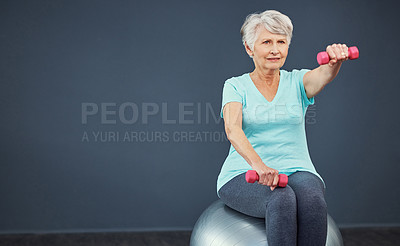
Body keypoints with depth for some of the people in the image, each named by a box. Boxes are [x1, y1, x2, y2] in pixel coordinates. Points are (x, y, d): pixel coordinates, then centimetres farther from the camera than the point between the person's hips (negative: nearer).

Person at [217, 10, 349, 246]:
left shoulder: (296, 81, 8)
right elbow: (232, 128, -19)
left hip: (297, 170, 2)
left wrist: (335, 60, -42)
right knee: (282, 200, -35)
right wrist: (258, 164, -38)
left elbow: (323, 75, -16)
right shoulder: (236, 86, 2)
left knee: (313, 201, -33)